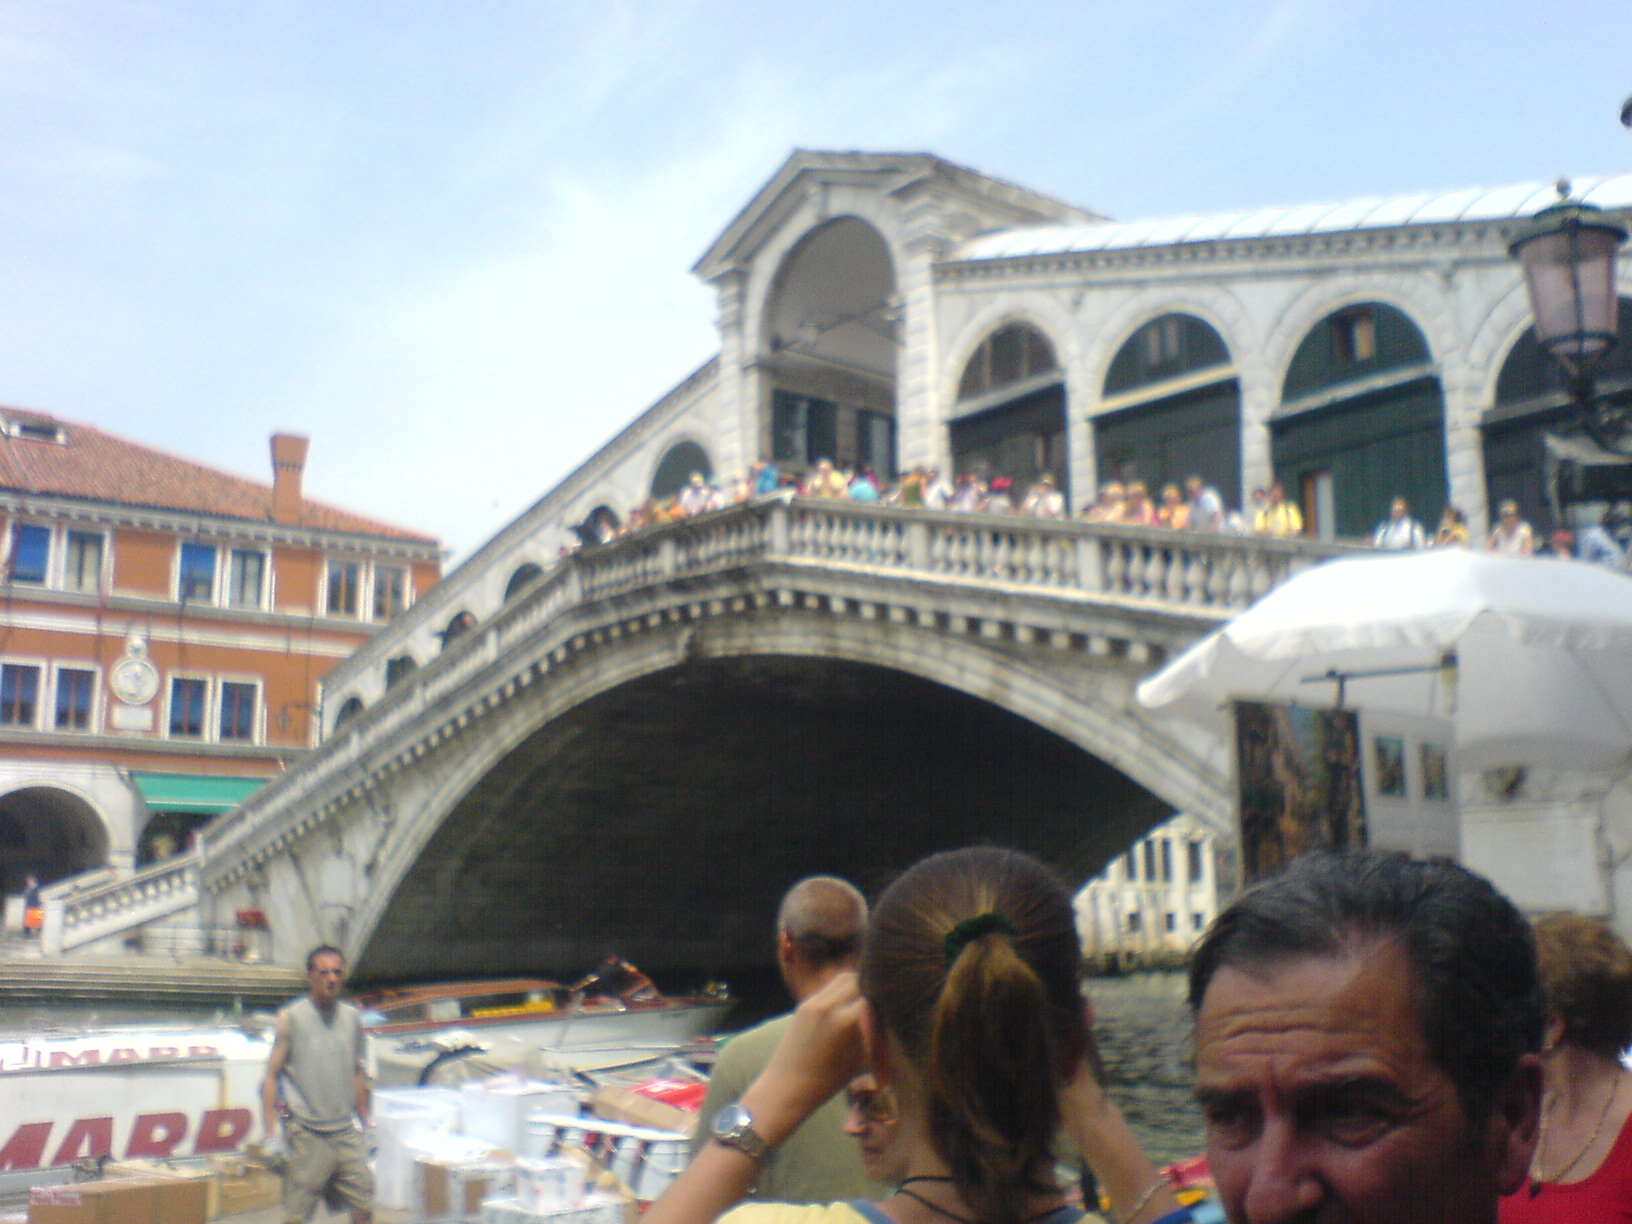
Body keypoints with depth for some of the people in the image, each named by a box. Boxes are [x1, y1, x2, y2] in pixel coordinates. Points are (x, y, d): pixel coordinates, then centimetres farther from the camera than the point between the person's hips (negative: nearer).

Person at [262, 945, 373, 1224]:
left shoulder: (352, 1018, 9)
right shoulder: (291, 1018, -5)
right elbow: (271, 1076, -5)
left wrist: (366, 1125, 18)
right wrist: (271, 1134, -10)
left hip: (345, 1131, 4)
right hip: (305, 1134, -4)